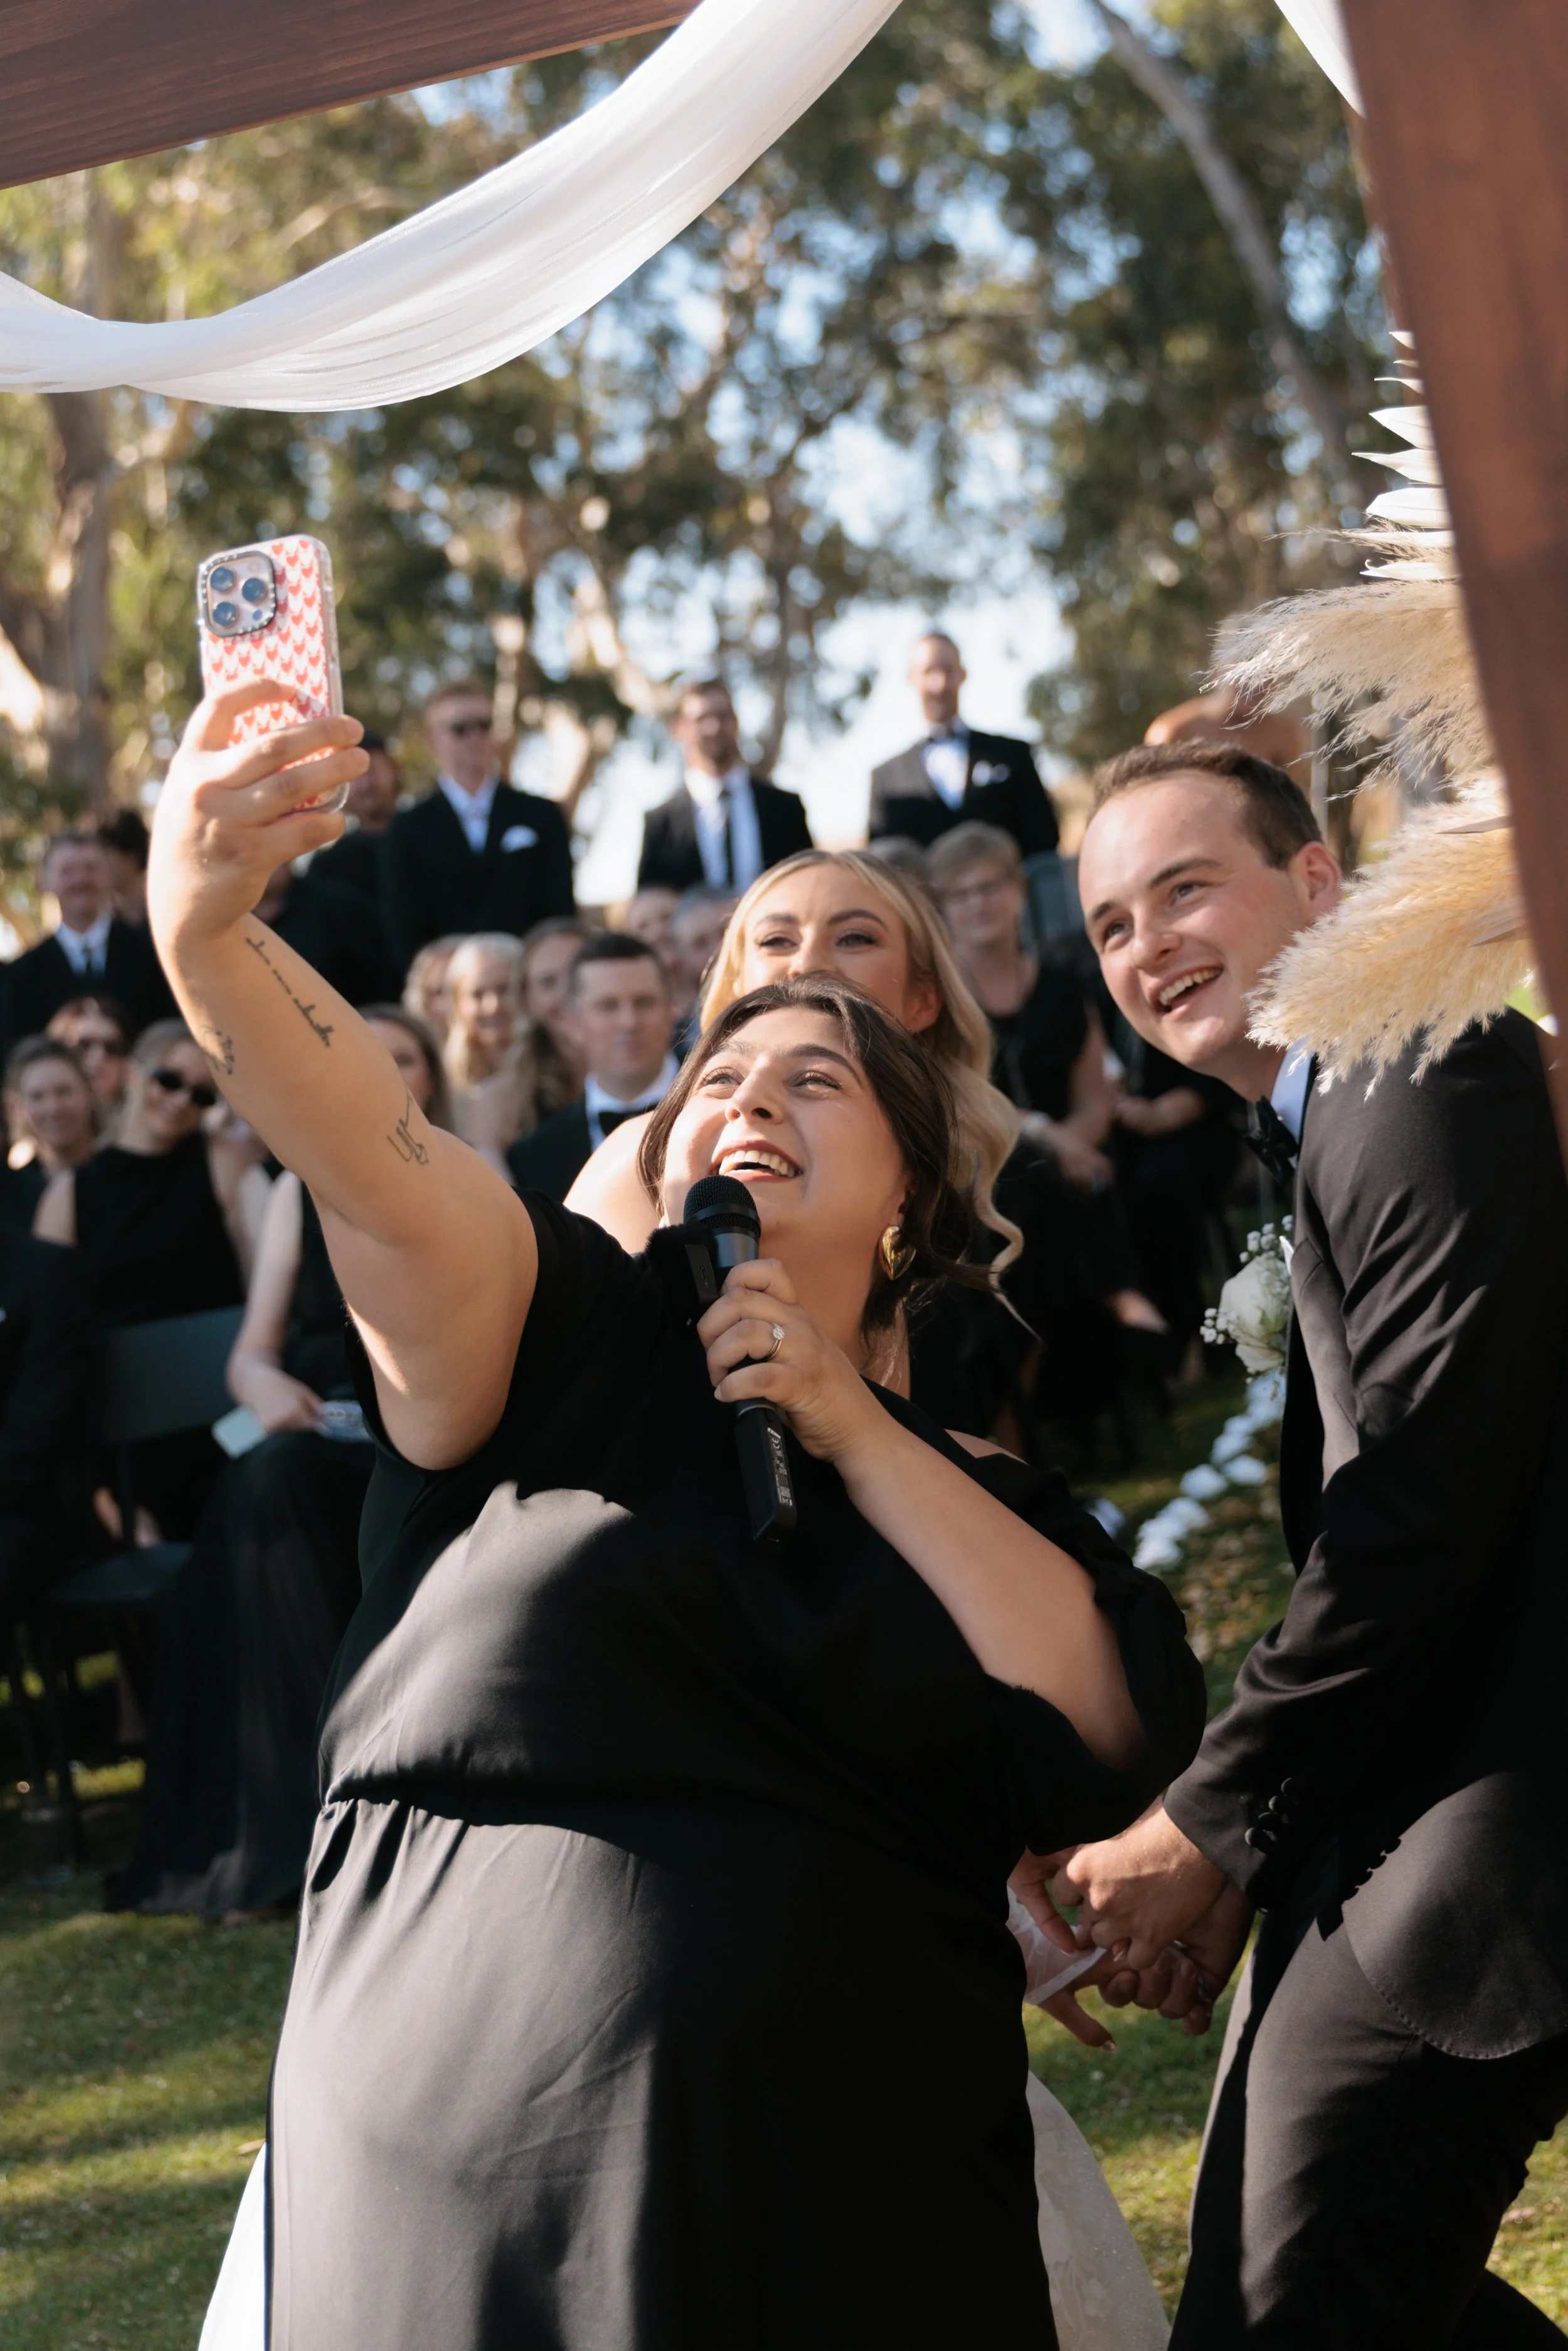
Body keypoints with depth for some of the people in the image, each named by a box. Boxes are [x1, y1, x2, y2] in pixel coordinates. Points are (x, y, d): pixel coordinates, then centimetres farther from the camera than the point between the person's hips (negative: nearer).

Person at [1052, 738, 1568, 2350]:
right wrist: (1249, 1848, 9)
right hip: (1393, 1836, 10)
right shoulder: (1332, 1130, 20)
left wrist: (1208, 1826, -10)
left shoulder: (1425, 1088, -12)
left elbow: (1426, 1520, -19)